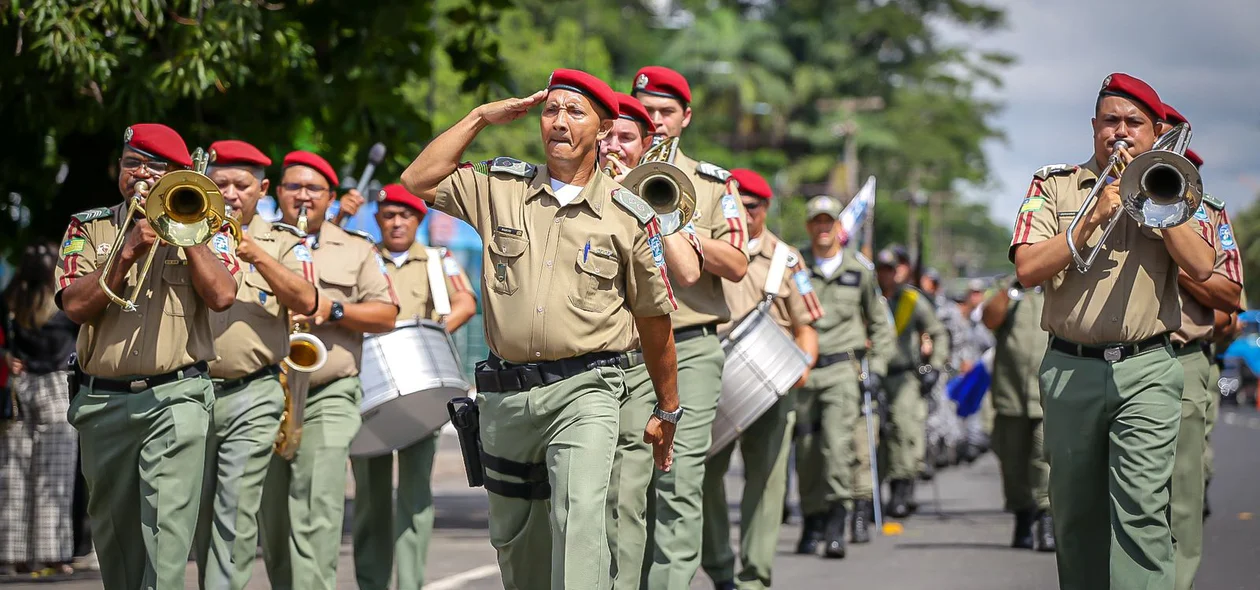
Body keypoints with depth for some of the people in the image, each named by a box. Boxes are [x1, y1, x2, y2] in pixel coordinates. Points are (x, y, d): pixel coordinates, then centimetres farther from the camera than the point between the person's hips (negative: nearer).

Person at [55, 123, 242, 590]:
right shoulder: (88, 228, 11)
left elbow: (222, 295, -9)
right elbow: (75, 305, -4)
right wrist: (128, 253, -12)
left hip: (176, 398, -3)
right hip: (102, 401, 3)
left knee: (168, 525, -16)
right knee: (113, 531, 11)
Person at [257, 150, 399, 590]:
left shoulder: (356, 252, 13)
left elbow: (387, 315, 7)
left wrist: (334, 310, -9)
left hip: (328, 400, -2)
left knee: (317, 512, -16)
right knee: (272, 520, 6)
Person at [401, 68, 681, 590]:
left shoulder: (629, 215, 3)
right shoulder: (500, 188, 10)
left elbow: (654, 317, 10)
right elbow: (418, 181, 7)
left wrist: (667, 411, 15)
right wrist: (480, 117, 8)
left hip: (583, 392, -4)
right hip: (505, 394, 4)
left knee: (580, 518, -23)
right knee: (514, 539, 12)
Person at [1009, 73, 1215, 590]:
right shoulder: (1055, 185, 10)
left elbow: (1200, 268, -5)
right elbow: (1028, 269, -3)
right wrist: (1094, 217, -11)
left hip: (1147, 370, -1)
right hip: (1071, 369, 2)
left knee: (1141, 510, -14)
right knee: (1075, 512, 8)